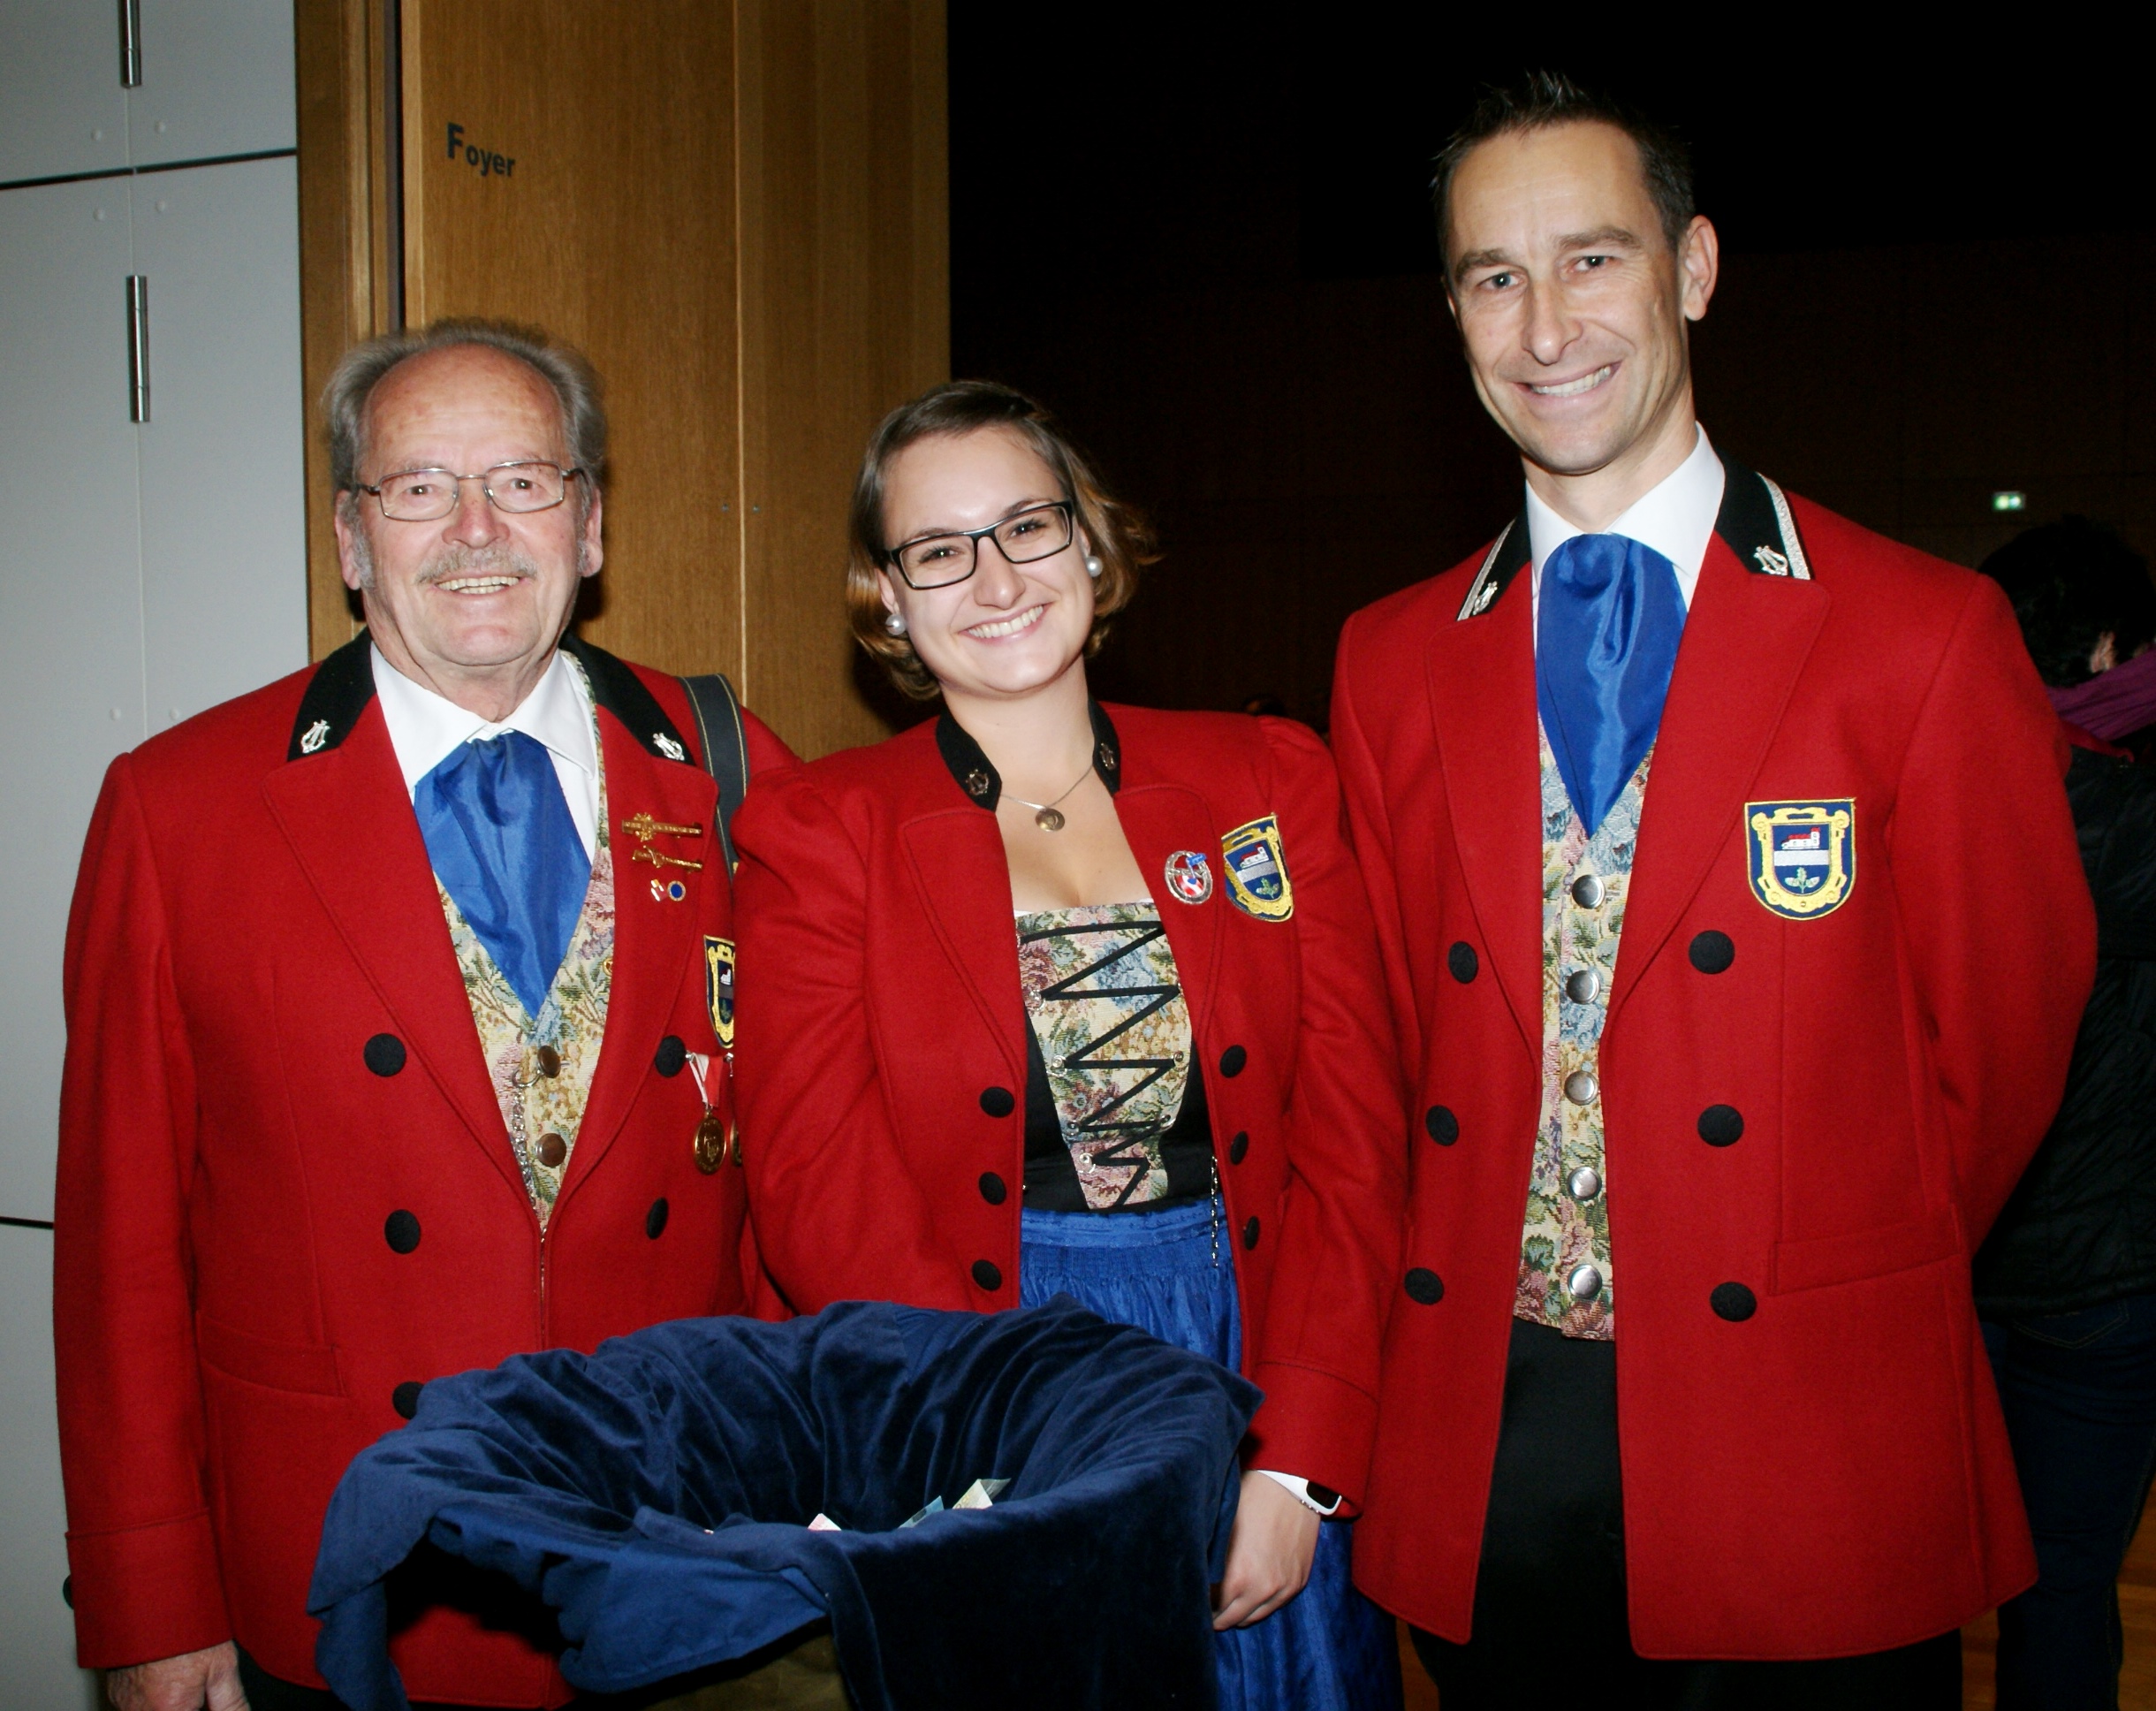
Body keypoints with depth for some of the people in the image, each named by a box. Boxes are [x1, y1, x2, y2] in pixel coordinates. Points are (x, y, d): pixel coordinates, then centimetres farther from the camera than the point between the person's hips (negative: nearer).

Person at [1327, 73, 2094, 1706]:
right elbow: (1394, 1037, 9)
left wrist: (1844, 1306, 5)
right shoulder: (1392, 661, 4)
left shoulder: (1927, 634, -7)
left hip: (1808, 1455, -3)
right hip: (1476, 1442, 3)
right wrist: (1471, 1293, 3)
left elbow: (1998, 1039, -1)